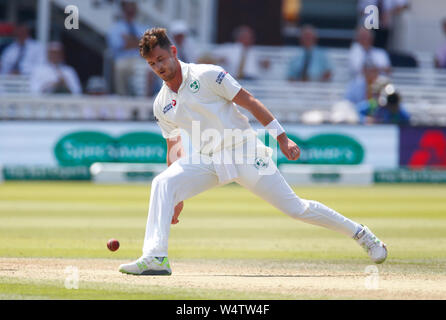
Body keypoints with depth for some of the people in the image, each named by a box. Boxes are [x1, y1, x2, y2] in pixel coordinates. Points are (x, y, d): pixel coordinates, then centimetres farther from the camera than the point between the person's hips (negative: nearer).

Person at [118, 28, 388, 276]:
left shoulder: (206, 75, -9)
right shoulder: (161, 106, 7)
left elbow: (249, 101, -9)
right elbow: (174, 146, 14)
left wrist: (282, 138, -13)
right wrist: (177, 197, 7)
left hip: (245, 152, -4)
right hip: (208, 162, 4)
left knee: (295, 208, -4)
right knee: (162, 184, -20)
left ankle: (360, 233, 11)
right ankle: (155, 258, -25)